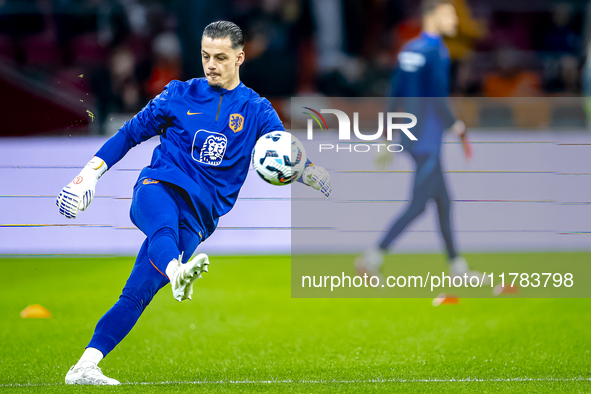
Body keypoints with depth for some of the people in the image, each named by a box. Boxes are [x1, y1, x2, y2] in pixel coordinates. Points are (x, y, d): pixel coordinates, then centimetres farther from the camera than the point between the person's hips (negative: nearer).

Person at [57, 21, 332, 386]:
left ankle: (85, 367, -14)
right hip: (158, 188, 0)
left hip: (197, 217, 0)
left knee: (139, 293, -11)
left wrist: (312, 172, -18)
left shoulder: (257, 111, 13)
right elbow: (131, 133, 20)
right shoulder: (180, 95, 13)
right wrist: (93, 170, 13)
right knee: (164, 228, -39)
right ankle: (178, 273, -70)